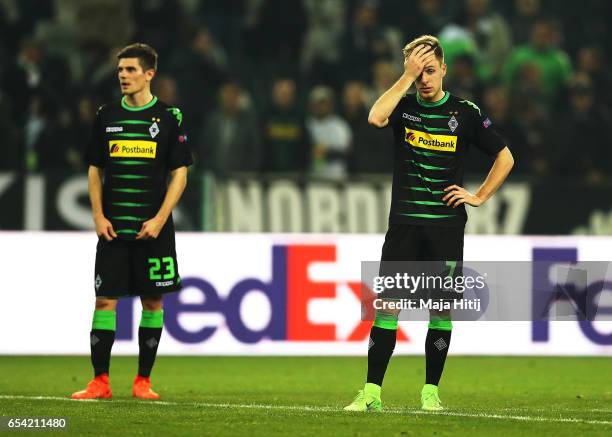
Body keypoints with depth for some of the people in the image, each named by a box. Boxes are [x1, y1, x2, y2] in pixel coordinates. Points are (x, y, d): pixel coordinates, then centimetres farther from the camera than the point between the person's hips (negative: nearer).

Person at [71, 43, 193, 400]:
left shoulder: (169, 117, 0)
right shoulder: (107, 116, 8)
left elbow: (180, 173, 0)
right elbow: (95, 170, 13)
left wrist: (160, 219, -10)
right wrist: (99, 216, 0)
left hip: (153, 229, -2)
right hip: (113, 228, 2)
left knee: (152, 301, 2)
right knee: (105, 300, -3)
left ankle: (144, 381, 11)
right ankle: (100, 381, 0)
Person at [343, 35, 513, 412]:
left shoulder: (465, 113, 2)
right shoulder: (403, 106, 3)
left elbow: (505, 158, 10)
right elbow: (376, 118, -21)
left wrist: (480, 197, 1)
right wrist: (408, 76, -18)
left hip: (447, 225, 0)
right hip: (404, 222, 0)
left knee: (442, 307, 1)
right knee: (388, 303, -7)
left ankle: (431, 391, 11)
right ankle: (372, 392, -6)